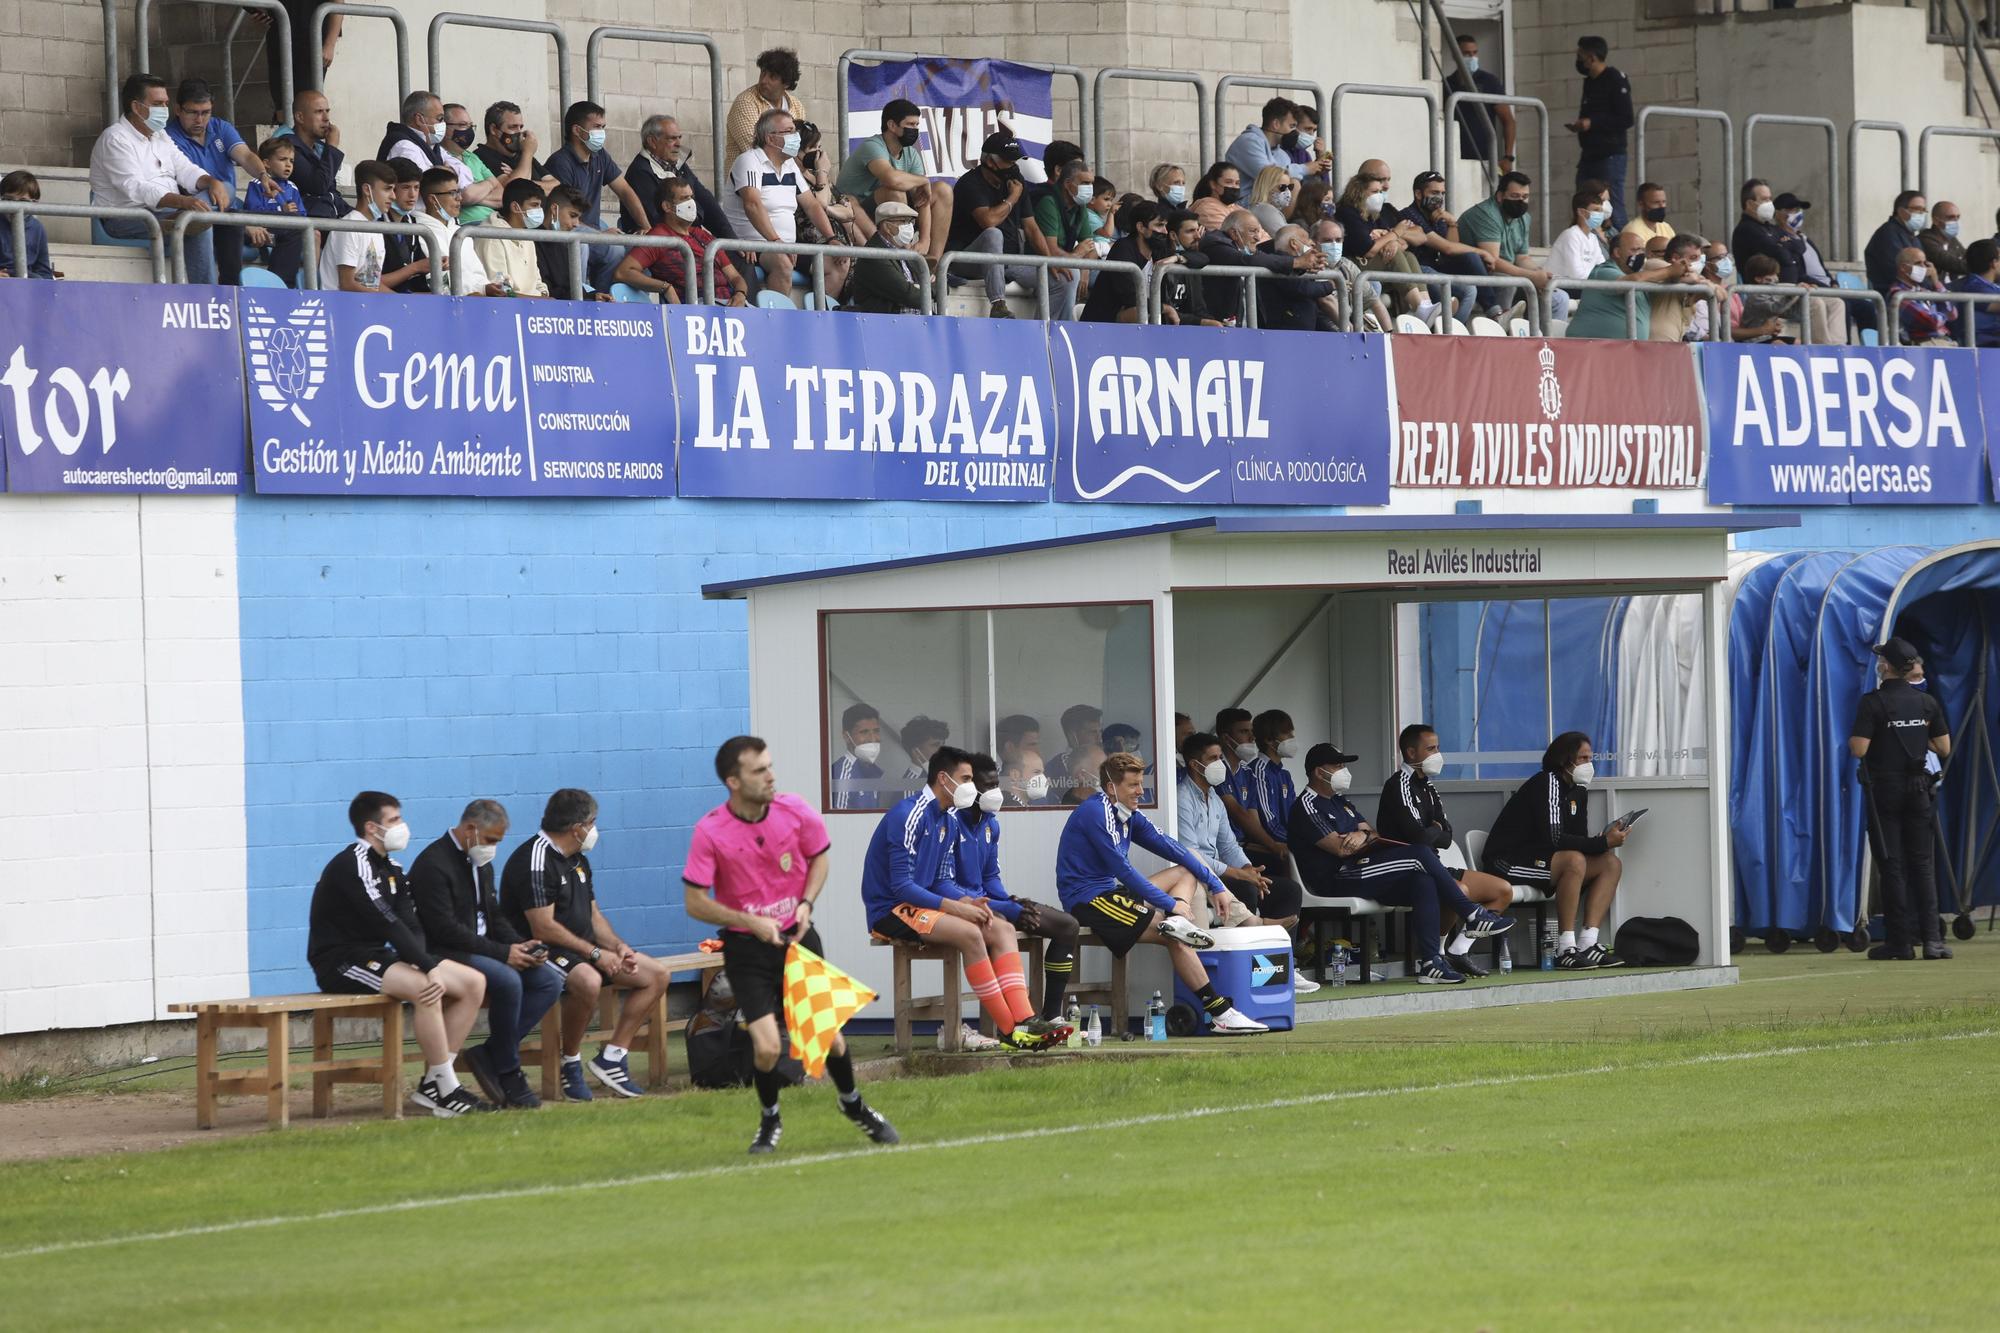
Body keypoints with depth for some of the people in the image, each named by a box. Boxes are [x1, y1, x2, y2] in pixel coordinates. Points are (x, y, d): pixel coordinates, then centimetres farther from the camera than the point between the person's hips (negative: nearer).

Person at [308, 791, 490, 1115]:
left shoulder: (390, 868, 15)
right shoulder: (352, 865, -14)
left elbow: (411, 926, 5)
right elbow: (387, 924, -23)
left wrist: (426, 964, -16)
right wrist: (429, 968, -26)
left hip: (376, 956, 10)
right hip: (340, 961, -10)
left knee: (474, 983, -2)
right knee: (424, 988, -33)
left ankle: (432, 1084, -4)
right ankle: (446, 1092, -25)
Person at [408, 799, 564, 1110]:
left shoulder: (481, 863, 16)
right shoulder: (433, 865, -15)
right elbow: (445, 929, -21)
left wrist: (520, 946, -1)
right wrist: (502, 953, -21)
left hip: (481, 949, 10)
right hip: (445, 954, -10)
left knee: (549, 981, -7)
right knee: (507, 980, -33)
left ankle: (489, 1054, -9)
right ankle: (509, 1073, -17)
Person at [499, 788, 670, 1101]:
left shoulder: (577, 861, 17)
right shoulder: (536, 861, -16)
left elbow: (592, 914, 21)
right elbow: (543, 928, -22)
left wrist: (618, 946, 1)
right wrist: (595, 953, -17)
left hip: (581, 951, 10)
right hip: (542, 954, -10)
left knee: (656, 974, 2)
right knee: (587, 980, -41)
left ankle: (612, 1056, 0)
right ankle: (570, 1063, -20)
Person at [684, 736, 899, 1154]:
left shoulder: (794, 811, -9)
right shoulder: (710, 832, -16)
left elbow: (820, 857, 9)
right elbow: (695, 902, -11)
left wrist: (806, 903, -7)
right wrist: (751, 922, -21)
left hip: (797, 935, 3)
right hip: (746, 946, -2)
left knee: (828, 1035, 4)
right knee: (767, 1047, -15)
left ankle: (853, 1103, 35)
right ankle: (769, 1120, 16)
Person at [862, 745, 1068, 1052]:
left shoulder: (949, 820, 13)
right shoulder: (909, 815, -16)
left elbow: (943, 880, 13)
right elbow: (901, 886, -21)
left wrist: (966, 901, -9)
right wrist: (954, 907, -25)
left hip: (924, 904, 9)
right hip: (891, 911, -9)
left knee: (1002, 929, -8)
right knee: (968, 933, -30)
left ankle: (1024, 1020, -23)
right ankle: (1009, 1030, -26)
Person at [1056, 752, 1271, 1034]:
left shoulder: (1127, 816, 13)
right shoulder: (1095, 812, -16)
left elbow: (1170, 848, 15)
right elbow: (1122, 870, -20)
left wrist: (1216, 887, 10)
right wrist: (1169, 904, -17)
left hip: (1110, 892, 10)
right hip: (1089, 901, -10)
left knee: (1187, 872, 12)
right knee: (1174, 938, -19)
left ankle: (1177, 923, -20)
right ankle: (1221, 1013, -20)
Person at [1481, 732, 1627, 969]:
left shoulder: (1575, 790, 14)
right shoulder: (1547, 783, -16)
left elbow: (1578, 840, 9)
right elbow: (1553, 838, -26)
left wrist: (1607, 839, -11)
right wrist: (1603, 843, -23)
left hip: (1537, 857, 10)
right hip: (1507, 862, -10)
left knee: (1611, 863, -2)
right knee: (1574, 861, -35)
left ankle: (1588, 943, -14)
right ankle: (1566, 949, -33)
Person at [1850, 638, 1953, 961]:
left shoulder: (1873, 702, -11)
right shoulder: (1927, 702, 2)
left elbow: (1859, 749, -18)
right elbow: (1944, 750, 5)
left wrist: (1852, 738, 4)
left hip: (1883, 789, -3)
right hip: (1917, 789, 3)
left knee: (1891, 865, 1)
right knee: (1922, 864, 6)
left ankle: (1900, 941, 0)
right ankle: (1931, 937, -4)